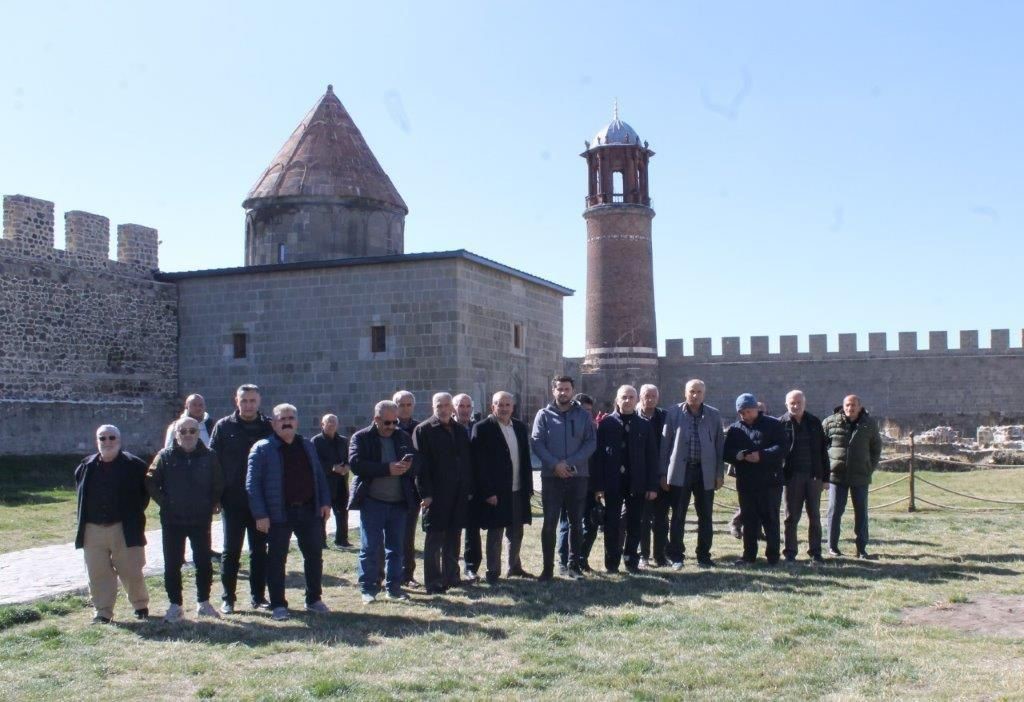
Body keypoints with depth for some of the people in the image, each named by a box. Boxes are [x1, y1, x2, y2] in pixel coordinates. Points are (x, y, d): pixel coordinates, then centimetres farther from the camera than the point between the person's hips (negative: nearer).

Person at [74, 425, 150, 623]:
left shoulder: (134, 465, -4)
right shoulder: (86, 467, 7)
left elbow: (145, 493, 4)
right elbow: (81, 496, 20)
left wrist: (134, 514, -1)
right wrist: (84, 522, 13)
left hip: (124, 529, -3)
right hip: (93, 530, 3)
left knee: (131, 571, 3)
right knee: (98, 574, 6)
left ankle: (141, 605, 22)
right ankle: (102, 612, 16)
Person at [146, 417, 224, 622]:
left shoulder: (209, 457, 1)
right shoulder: (165, 456, -1)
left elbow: (218, 485, 7)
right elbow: (151, 483, 0)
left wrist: (211, 505, 0)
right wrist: (165, 503, -4)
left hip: (201, 520, 0)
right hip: (172, 521, 0)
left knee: (204, 562, 6)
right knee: (172, 564, 5)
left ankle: (203, 602, 20)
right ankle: (175, 605, 16)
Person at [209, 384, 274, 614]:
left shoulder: (269, 427, 2)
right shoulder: (224, 427, 1)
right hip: (232, 500, -1)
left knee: (260, 550, 9)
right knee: (230, 551, 5)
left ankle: (258, 595, 19)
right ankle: (228, 598, 14)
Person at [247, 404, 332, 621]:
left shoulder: (307, 446, 13)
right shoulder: (262, 448, -4)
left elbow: (319, 475, 17)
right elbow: (252, 483, -8)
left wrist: (325, 501, 6)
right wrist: (260, 514, -14)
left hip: (309, 511, 5)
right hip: (279, 514, -5)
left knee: (314, 555, 10)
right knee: (277, 560, 2)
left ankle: (314, 599, 23)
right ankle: (278, 605, 13)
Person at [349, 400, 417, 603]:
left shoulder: (404, 437, 13)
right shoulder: (361, 438, 0)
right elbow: (355, 464, -15)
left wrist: (408, 465, -13)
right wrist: (388, 469, -20)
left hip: (399, 502, 4)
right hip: (372, 501, -4)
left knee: (397, 548, 9)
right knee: (370, 548, 1)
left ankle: (394, 587, 18)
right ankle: (368, 589, 11)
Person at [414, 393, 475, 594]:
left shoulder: (461, 431, 13)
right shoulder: (423, 430, -4)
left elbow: (468, 462, 16)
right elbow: (420, 464, -9)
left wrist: (469, 489, 9)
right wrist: (425, 493, -15)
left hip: (459, 494, 6)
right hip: (436, 495, -5)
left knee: (454, 538, 13)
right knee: (434, 539, -1)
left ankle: (451, 576, 23)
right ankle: (433, 582, 4)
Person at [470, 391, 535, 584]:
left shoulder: (520, 427, 10)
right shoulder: (482, 428, -8)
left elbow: (526, 459, 12)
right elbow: (479, 464, -12)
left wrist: (528, 487, 7)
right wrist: (488, 493, -15)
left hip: (518, 490, 6)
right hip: (495, 492, -5)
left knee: (516, 532, 15)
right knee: (495, 533, 3)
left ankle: (515, 567, 30)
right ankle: (493, 573, 15)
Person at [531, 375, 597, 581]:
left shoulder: (583, 415, 5)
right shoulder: (544, 415, 2)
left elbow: (591, 442, -3)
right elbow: (536, 443, -5)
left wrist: (571, 463, -15)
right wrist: (555, 464, -18)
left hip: (578, 476, 1)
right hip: (551, 477, -1)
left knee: (576, 523, 9)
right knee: (549, 523, 0)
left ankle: (574, 565, 20)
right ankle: (548, 568, 6)